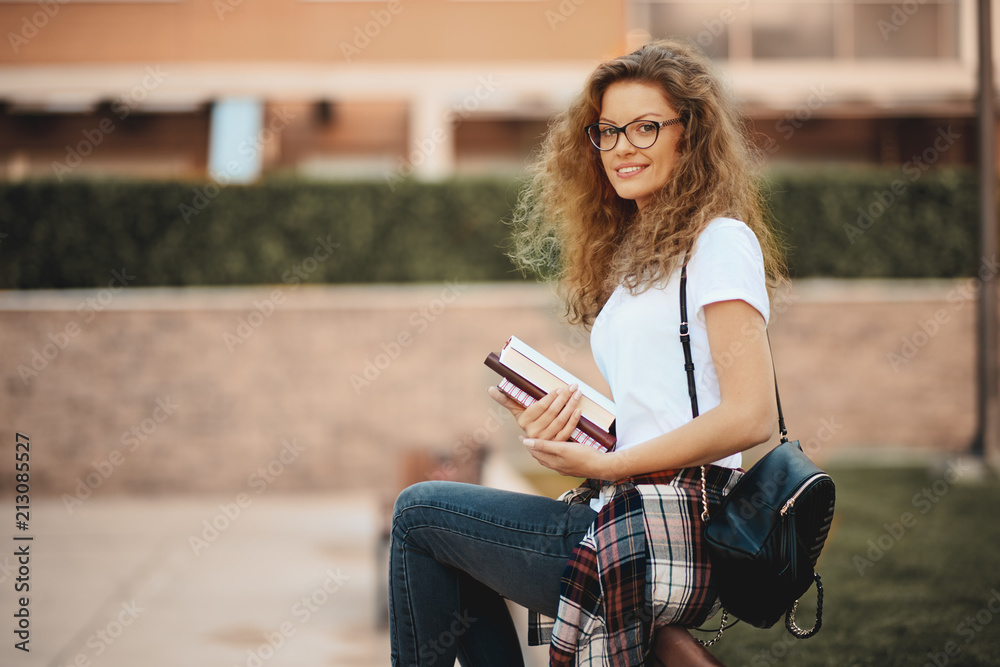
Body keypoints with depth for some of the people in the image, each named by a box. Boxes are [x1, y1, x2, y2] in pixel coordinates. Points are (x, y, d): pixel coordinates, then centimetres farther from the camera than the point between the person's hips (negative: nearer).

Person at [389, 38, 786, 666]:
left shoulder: (720, 241, -8)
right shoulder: (634, 257, 18)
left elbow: (751, 415, -18)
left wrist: (605, 465, -14)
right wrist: (557, 424, -2)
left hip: (674, 537, -9)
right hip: (630, 518, 9)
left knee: (420, 509, -1)